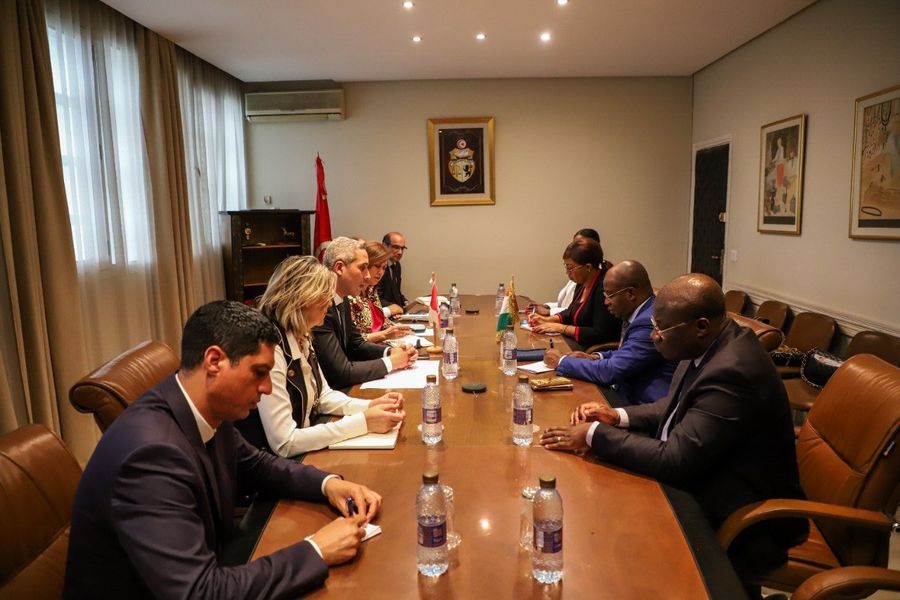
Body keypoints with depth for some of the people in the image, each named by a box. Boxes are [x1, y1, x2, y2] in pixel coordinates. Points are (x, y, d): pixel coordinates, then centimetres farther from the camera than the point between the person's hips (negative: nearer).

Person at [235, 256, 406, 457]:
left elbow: (323, 396, 14)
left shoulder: (300, 339, 3)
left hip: (304, 453, 8)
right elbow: (283, 443, -26)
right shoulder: (268, 348, -25)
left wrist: (370, 406, -4)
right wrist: (363, 422, -24)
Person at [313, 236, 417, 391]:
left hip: (343, 387, 8)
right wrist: (390, 362, -11)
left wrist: (390, 352, -1)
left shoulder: (341, 301, 6)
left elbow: (356, 345, 17)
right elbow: (342, 372, -24)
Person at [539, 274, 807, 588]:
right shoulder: (710, 345, -3)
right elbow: (678, 406, 11)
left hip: (741, 521, -8)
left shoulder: (732, 372, -31)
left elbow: (674, 459, -30)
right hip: (703, 478, 8)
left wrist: (595, 435, -22)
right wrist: (618, 416, -4)